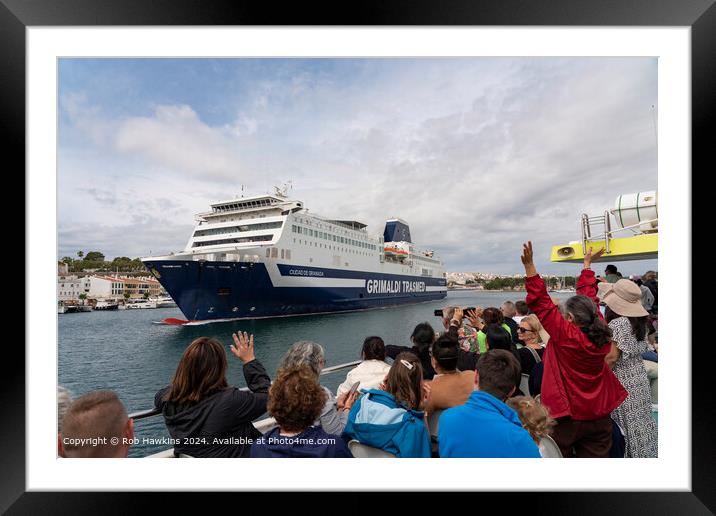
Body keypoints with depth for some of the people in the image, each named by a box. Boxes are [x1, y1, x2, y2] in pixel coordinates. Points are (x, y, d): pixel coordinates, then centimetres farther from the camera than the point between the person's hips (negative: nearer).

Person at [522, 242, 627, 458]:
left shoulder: (565, 334, -20)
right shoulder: (601, 332, -5)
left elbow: (541, 303, -23)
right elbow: (588, 297, 7)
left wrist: (529, 266, -26)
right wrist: (587, 263, 21)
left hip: (567, 417, -5)